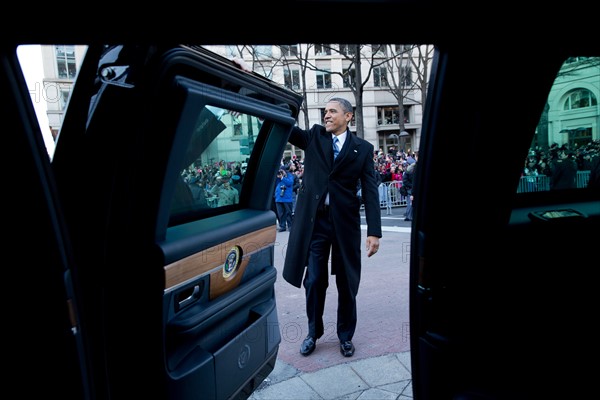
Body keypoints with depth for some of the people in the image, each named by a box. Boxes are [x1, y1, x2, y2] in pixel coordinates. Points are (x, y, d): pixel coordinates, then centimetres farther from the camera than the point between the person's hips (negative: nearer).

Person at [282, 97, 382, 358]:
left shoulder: (362, 148, 2)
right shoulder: (314, 136, 8)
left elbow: (370, 191, -3)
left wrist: (374, 231, -9)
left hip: (345, 222, 0)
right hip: (314, 220, 1)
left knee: (347, 283, 10)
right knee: (314, 281, 7)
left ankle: (345, 336, 31)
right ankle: (313, 333, 30)